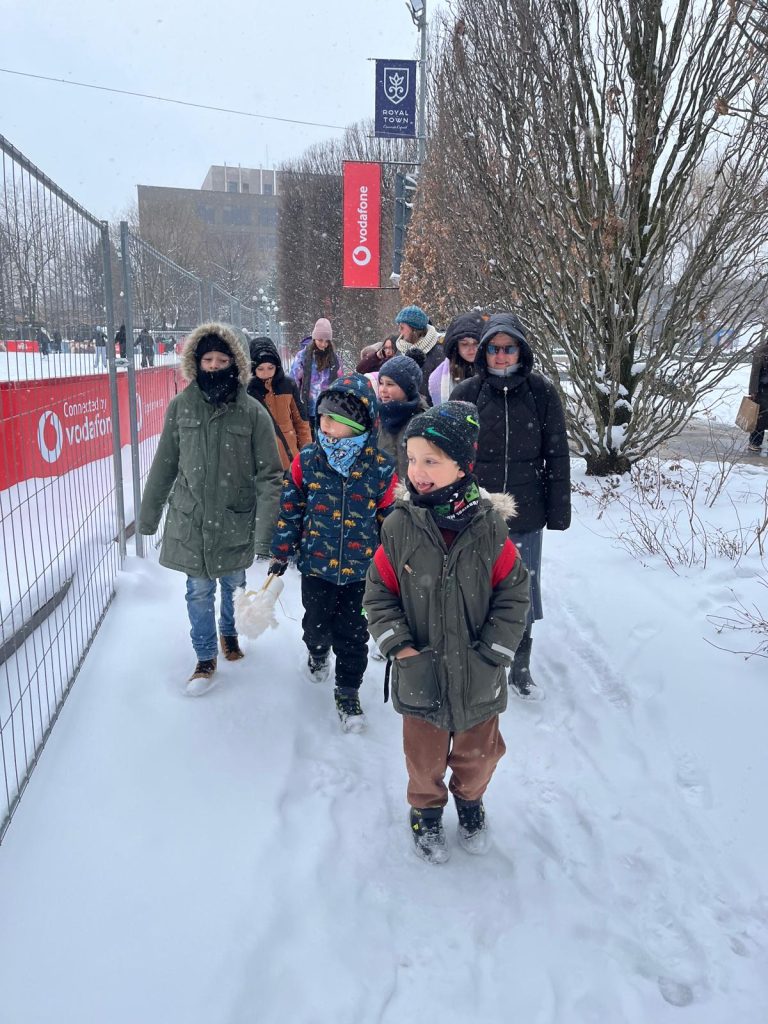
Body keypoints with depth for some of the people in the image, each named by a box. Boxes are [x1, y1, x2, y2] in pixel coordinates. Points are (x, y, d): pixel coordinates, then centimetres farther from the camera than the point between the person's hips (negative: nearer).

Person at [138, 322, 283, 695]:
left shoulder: (252, 412, -11)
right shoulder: (180, 406, -5)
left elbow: (269, 474, -11)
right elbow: (164, 464, 4)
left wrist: (266, 530, -17)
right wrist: (149, 514, 9)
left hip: (235, 519, 0)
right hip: (190, 518, 1)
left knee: (234, 584, 18)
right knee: (199, 591, 9)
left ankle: (229, 632, 48)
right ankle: (206, 659, 29)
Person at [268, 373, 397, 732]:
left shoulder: (381, 468, -11)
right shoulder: (307, 460, -7)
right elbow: (290, 507, 2)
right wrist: (281, 553, 4)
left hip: (361, 569, -1)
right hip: (315, 563, 2)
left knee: (352, 634, 8)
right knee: (316, 624, 18)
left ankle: (347, 692, 29)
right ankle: (317, 651, 53)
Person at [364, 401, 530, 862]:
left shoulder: (489, 527, -14)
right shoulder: (399, 527, -13)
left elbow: (514, 595, -8)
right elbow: (380, 594, -4)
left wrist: (493, 653, -12)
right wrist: (400, 647, -14)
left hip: (479, 678, 0)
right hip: (421, 676, 0)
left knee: (478, 753, 23)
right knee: (425, 757, 19)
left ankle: (470, 801, 53)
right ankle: (427, 810, 49)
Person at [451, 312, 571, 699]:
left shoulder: (541, 392, -4)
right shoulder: (466, 394, -5)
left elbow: (557, 455, 1)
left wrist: (559, 510, 0)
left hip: (527, 514, 1)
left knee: (523, 589, 12)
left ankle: (520, 665, 32)